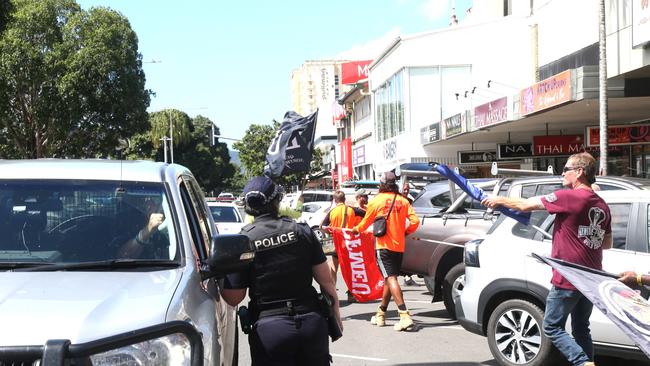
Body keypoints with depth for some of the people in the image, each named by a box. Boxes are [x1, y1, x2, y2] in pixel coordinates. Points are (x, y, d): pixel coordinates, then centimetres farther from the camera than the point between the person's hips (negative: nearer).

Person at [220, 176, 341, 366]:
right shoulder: (301, 231, 0)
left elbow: (234, 298, -4)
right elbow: (326, 280, 2)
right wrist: (336, 314, 14)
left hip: (269, 328, -2)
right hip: (312, 321, 2)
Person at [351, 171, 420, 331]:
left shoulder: (376, 201, -2)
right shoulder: (403, 200, 5)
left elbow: (365, 222, 8)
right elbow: (415, 221, -3)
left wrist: (355, 229, 28)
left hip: (384, 246, -5)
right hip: (399, 246, 5)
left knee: (391, 278, -12)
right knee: (389, 278, 16)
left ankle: (405, 315, -26)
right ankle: (380, 314, 27)